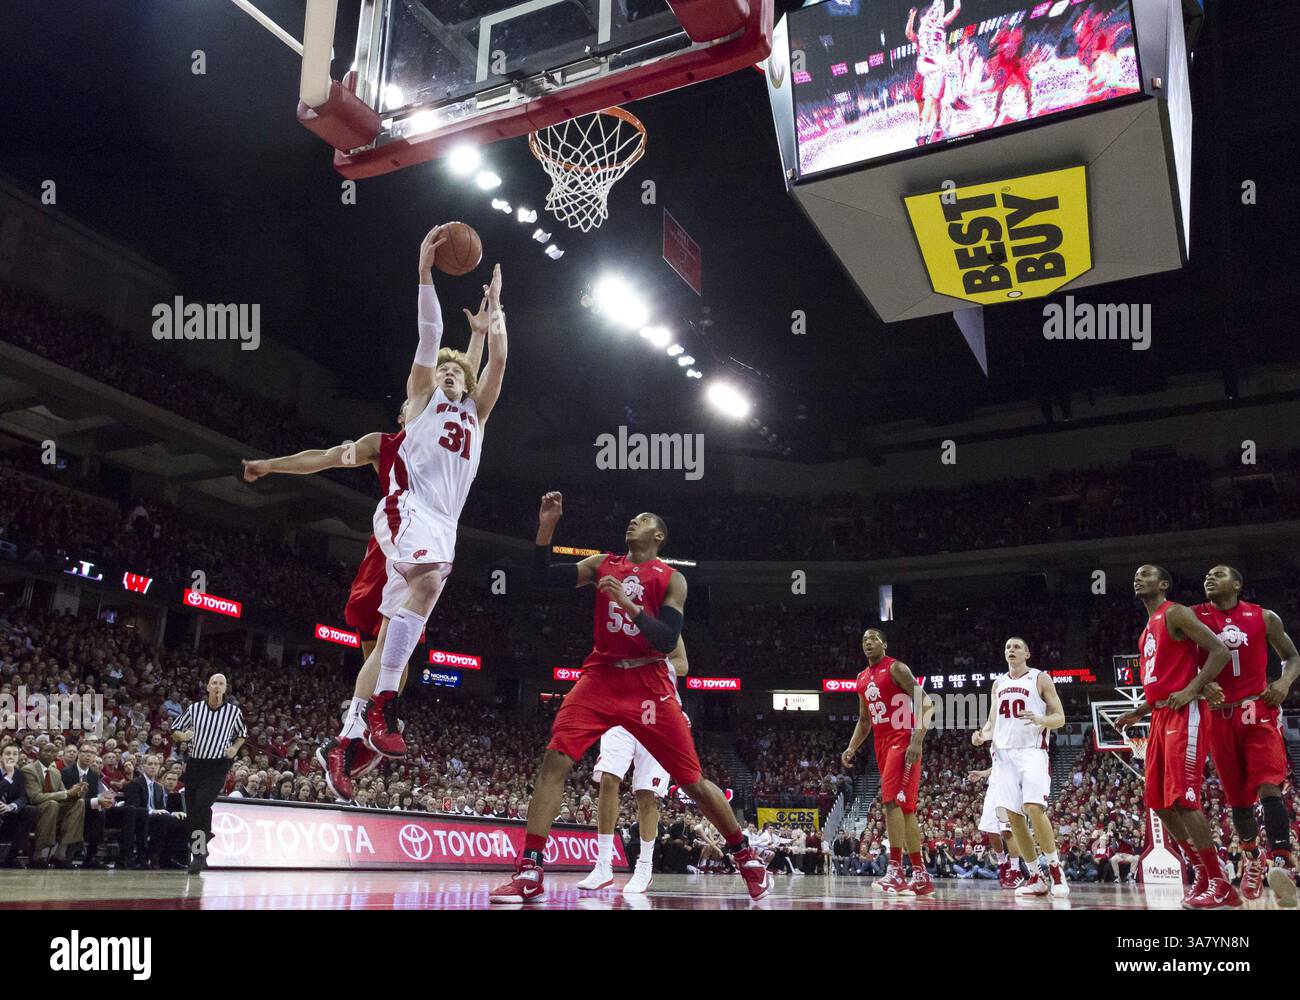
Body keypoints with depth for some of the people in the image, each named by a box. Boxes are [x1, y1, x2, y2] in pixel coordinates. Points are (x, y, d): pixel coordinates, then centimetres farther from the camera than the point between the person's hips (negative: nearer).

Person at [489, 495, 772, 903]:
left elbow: (668, 641, -11)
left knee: (693, 781, 2)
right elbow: (544, 577, 1)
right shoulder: (603, 564, 10)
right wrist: (546, 527, -11)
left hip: (648, 685, -2)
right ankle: (530, 872, -13)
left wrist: (629, 605, -24)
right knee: (554, 761, -16)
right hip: (601, 678, 2)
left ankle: (746, 856, 22)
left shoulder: (671, 579, 0)